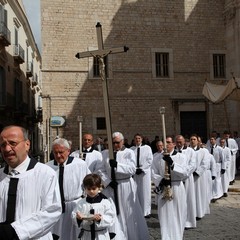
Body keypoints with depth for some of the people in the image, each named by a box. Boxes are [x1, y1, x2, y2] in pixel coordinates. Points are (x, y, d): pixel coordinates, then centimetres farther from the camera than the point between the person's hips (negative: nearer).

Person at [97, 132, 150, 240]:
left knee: (128, 214, 7)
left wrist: (117, 165, -24)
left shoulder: (129, 152, -2)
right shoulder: (105, 153, 4)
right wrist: (108, 182, -14)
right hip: (110, 186, 2)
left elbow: (132, 169, -14)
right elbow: (101, 170, 0)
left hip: (126, 186, -1)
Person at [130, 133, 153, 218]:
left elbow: (150, 160, -2)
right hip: (135, 172, 1)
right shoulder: (131, 149, 3)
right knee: (136, 192, 1)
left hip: (145, 172, -1)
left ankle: (146, 211, 10)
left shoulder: (147, 148, 1)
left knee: (145, 192, 1)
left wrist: (141, 169, -8)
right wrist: (135, 169, -9)